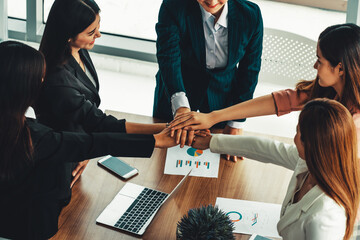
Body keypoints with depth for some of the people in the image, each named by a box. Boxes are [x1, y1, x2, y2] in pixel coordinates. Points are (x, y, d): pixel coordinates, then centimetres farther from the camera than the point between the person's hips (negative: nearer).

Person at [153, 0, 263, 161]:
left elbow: (249, 70, -11)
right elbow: (168, 57, -37)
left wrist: (236, 123, -10)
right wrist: (180, 105, -54)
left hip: (223, 92, 1)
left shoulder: (251, 14, -21)